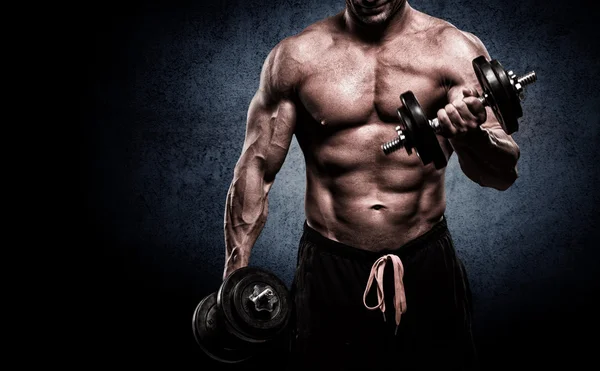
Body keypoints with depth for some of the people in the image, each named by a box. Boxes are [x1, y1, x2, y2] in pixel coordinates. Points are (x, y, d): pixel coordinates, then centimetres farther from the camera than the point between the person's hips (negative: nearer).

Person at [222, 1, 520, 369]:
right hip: (328, 270, 0)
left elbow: (504, 174, -8)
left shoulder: (455, 49, -3)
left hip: (428, 266, 1)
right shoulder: (296, 56, -2)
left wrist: (470, 135, -31)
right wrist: (234, 276, -5)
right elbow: (256, 169, 1)